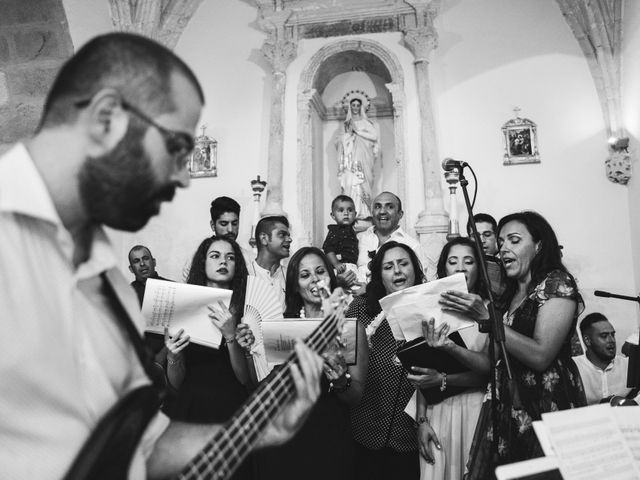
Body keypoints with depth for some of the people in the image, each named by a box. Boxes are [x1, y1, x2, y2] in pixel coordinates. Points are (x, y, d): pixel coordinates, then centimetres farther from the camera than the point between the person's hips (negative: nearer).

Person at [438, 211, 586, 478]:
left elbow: (540, 356, -17)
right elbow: (493, 363, 9)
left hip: (548, 407, -5)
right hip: (508, 411, 6)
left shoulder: (557, 283, -5)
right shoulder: (507, 297, 14)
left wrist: (486, 318, -20)